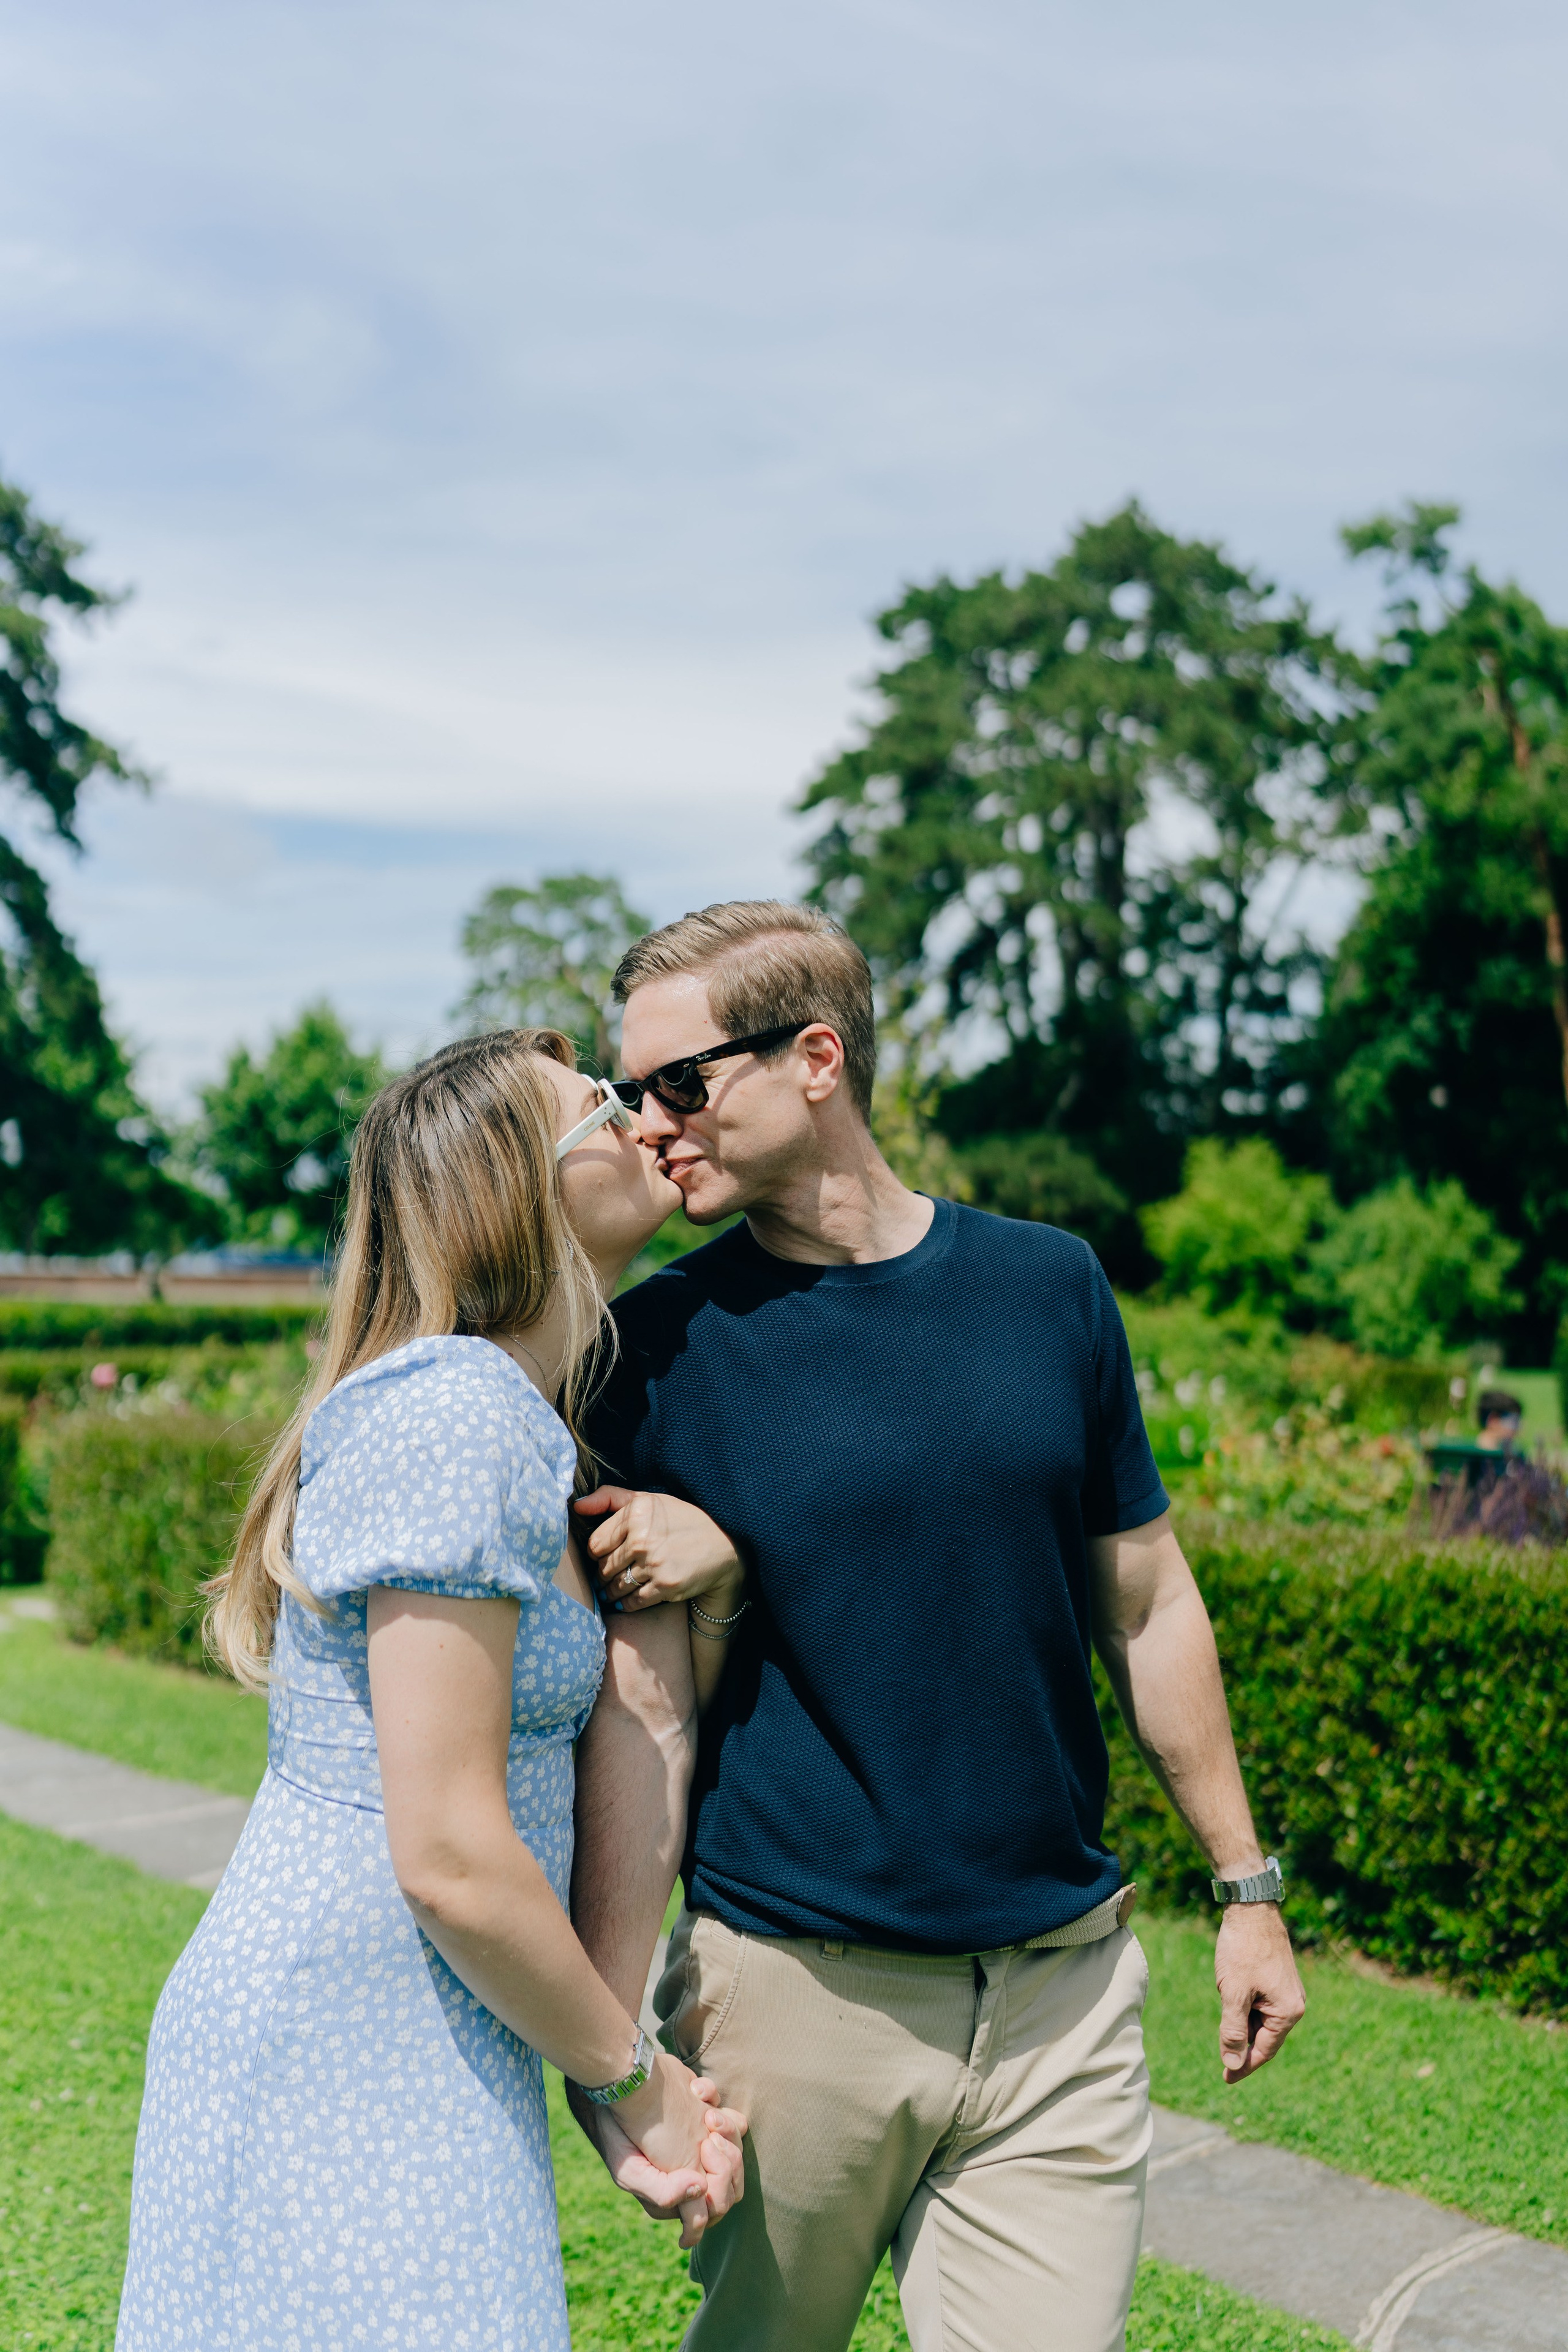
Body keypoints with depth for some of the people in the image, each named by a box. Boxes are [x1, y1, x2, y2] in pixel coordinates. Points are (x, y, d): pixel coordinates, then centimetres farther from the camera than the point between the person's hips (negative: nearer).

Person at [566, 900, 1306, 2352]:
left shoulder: (1048, 1287, 1)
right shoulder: (661, 1345, -6)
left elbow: (1147, 1604, 9)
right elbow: (637, 1697, -7)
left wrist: (1247, 1889, 10)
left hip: (1064, 1986, 2)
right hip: (792, 1992, -1)